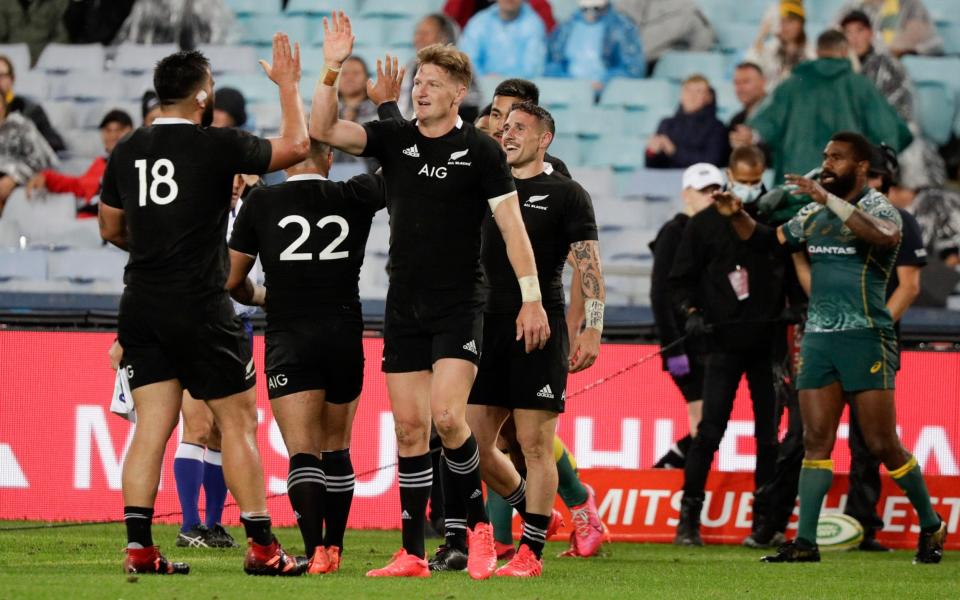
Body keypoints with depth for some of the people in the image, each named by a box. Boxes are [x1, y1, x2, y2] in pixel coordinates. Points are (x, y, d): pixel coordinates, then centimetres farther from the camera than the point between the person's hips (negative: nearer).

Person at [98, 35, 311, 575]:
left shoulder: (127, 151, 7)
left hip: (142, 306, 5)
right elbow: (296, 146, 1)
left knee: (152, 423, 6)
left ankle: (139, 546, -1)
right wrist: (289, 84, 13)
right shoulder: (216, 146, -9)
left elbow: (111, 230, 17)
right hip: (200, 306, -5)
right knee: (239, 419, 3)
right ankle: (262, 547, 3)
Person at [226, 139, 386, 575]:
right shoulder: (354, 198, 3)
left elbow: (233, 281, 5)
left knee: (302, 453, -7)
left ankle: (316, 550, -21)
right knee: (337, 450, 17)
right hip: (345, 337, 3)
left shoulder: (261, 203, 0)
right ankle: (334, 547, 24)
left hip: (288, 340, -3)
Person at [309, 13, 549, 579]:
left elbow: (512, 224, -5)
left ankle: (479, 524, 1)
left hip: (459, 306, -4)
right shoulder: (394, 137, 7)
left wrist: (532, 298, -10)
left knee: (447, 415, -19)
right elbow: (324, 129, -2)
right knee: (410, 429, 3)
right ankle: (413, 554, 5)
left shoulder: (481, 150, -4)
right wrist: (332, 69, -14)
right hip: (405, 307, 4)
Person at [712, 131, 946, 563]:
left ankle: (931, 526, 13)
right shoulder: (813, 214, 14)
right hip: (818, 337, 6)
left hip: (865, 337, -6)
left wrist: (828, 199, -33)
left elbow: (886, 236, -30)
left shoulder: (877, 207, -6)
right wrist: (736, 216, 5)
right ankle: (805, 542, -1)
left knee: (882, 445, -4)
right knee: (816, 441, 0)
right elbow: (768, 239, 24)